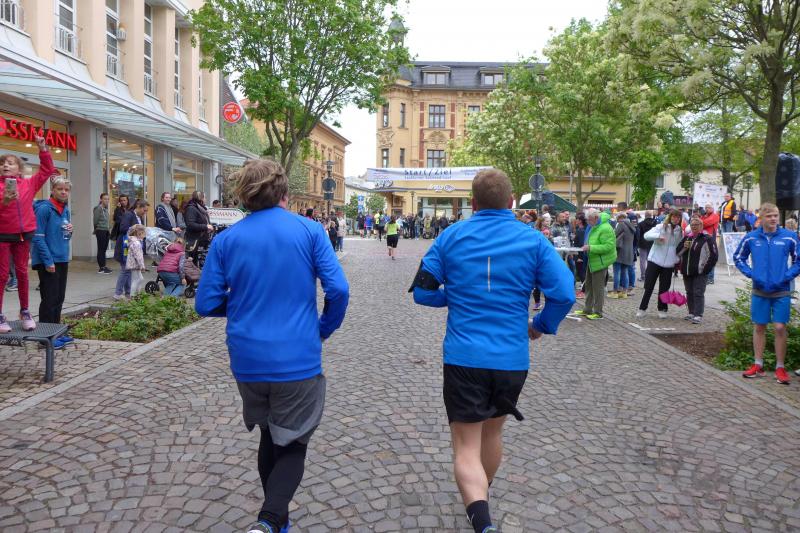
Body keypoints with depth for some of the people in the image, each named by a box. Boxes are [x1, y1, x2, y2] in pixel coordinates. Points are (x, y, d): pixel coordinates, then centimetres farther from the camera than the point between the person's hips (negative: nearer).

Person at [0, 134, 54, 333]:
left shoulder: (29, 184, 4)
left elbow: (46, 169, 9)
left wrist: (42, 148, 3)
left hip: (24, 234, 3)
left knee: (22, 272, 10)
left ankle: (25, 311, 19)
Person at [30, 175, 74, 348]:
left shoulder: (66, 210, 11)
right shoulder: (44, 208, -12)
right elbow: (38, 237, -16)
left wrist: (69, 231, -2)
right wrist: (48, 261, -20)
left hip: (62, 260, 8)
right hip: (48, 261, -8)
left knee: (59, 298, 13)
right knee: (49, 299, -2)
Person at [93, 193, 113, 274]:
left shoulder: (106, 208, 13)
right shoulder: (98, 208, -11)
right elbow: (95, 221, -10)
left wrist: (107, 228, 10)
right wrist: (96, 229, 2)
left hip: (106, 231, 8)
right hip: (100, 231, -8)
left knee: (104, 249, 12)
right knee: (101, 249, -5)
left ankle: (103, 266, 19)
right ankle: (101, 268, -2)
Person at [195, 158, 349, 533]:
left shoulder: (226, 240, 0)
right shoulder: (310, 231, -6)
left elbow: (206, 304, -1)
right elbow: (338, 289, -12)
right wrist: (325, 329, 5)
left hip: (247, 360, 3)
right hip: (298, 359, -3)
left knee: (270, 438, 24)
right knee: (292, 445, 12)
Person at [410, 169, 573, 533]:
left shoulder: (451, 236, -1)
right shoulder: (533, 240, -2)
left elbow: (422, 292, 2)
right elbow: (564, 294, -8)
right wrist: (541, 326, 9)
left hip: (463, 357, -2)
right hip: (512, 358, 2)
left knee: (466, 446, 4)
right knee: (492, 432, 25)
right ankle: (482, 498, 48)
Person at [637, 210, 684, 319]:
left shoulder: (680, 231, 8)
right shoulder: (661, 227, -4)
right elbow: (647, 235, -15)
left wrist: (677, 260, 3)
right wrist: (658, 236, -32)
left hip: (669, 264, 3)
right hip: (655, 261, -3)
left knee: (664, 288, 7)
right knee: (649, 286, 1)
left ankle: (662, 309, 20)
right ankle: (642, 308, 12)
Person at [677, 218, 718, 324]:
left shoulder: (707, 239, -7)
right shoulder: (687, 238, 14)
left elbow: (714, 255, -10)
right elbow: (678, 252, 15)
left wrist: (705, 268, -11)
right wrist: (684, 247, -5)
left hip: (700, 273, -7)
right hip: (687, 272, 7)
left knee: (698, 294, -7)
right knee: (689, 293, 13)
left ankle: (698, 315, -5)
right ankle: (692, 313, 23)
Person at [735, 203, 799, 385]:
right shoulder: (751, 238, -1)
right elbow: (738, 258, 11)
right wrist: (750, 273, -3)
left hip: (781, 291, -1)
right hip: (759, 291, 2)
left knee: (780, 328, -3)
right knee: (759, 327, 9)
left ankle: (780, 368, 11)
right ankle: (758, 365, 20)